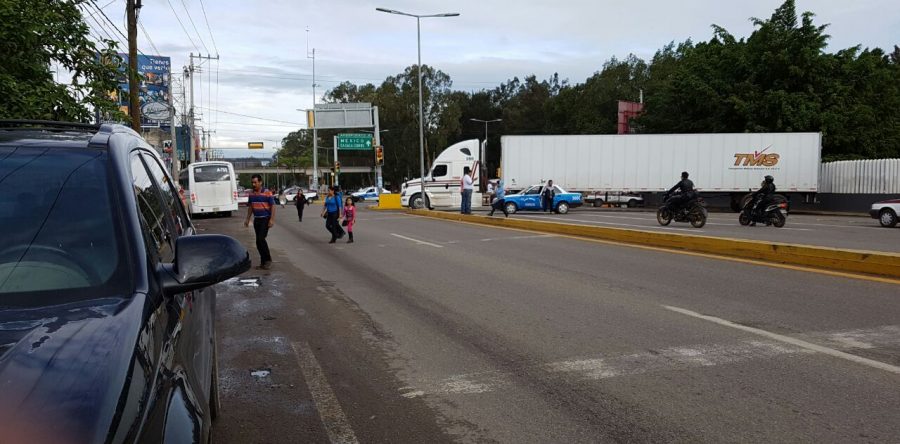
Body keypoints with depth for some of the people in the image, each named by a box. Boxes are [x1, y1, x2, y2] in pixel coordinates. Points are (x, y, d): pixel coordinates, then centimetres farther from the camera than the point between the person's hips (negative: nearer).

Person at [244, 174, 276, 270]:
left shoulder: (267, 193, -9)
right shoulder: (251, 194, 9)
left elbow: (272, 206, -9)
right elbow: (250, 207, 17)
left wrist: (272, 219, -16)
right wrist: (247, 219, 13)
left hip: (265, 219, -6)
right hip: (256, 219, 6)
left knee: (261, 239, -16)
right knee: (258, 241, 8)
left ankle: (268, 259, -4)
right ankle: (263, 262, 16)